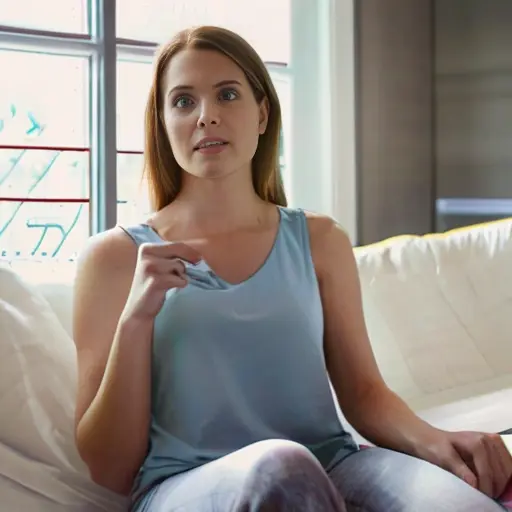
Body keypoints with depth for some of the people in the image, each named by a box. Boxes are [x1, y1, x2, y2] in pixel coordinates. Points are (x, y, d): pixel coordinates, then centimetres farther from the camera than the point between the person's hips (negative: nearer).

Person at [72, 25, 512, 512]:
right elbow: (110, 469, 1)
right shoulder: (116, 254, 4)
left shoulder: (319, 240, 13)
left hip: (329, 469, 2)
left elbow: (362, 390, 12)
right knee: (280, 463, -37)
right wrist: (136, 317, -13)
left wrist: (430, 440, -10)